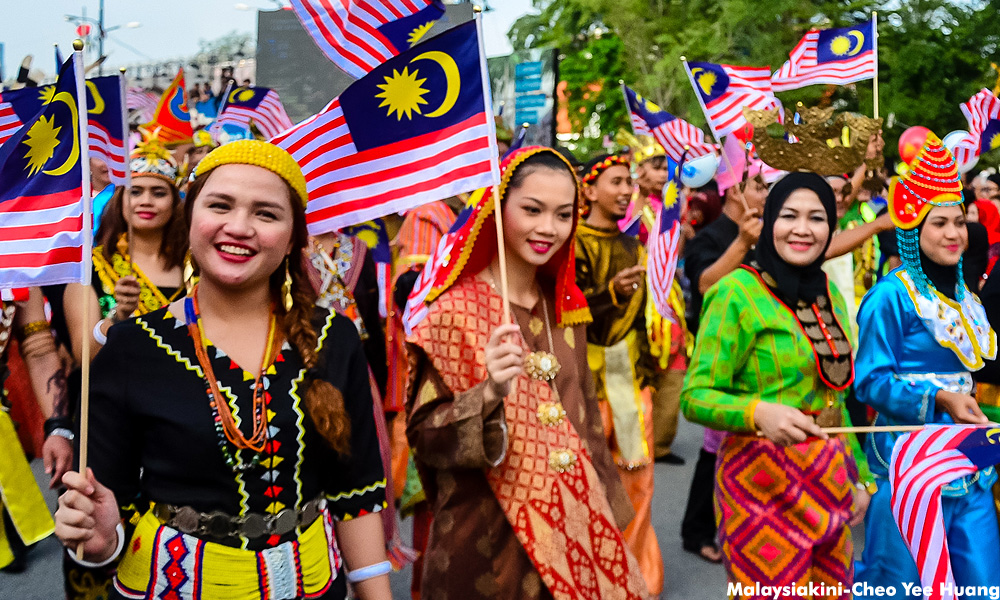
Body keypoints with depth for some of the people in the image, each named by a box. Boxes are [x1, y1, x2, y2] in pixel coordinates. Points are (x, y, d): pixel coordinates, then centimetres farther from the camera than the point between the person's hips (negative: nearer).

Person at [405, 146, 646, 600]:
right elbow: (424, 435, -14)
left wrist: (603, 506, 17)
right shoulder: (454, 311, -13)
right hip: (490, 542, -5)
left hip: (573, 524, 6)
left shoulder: (564, 304, 5)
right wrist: (489, 394, -31)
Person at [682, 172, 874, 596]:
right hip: (764, 481, -7)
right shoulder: (737, 292, -12)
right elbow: (695, 396, -16)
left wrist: (860, 476, 20)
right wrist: (758, 412, -34)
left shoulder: (829, 294, 10)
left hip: (831, 479, 7)